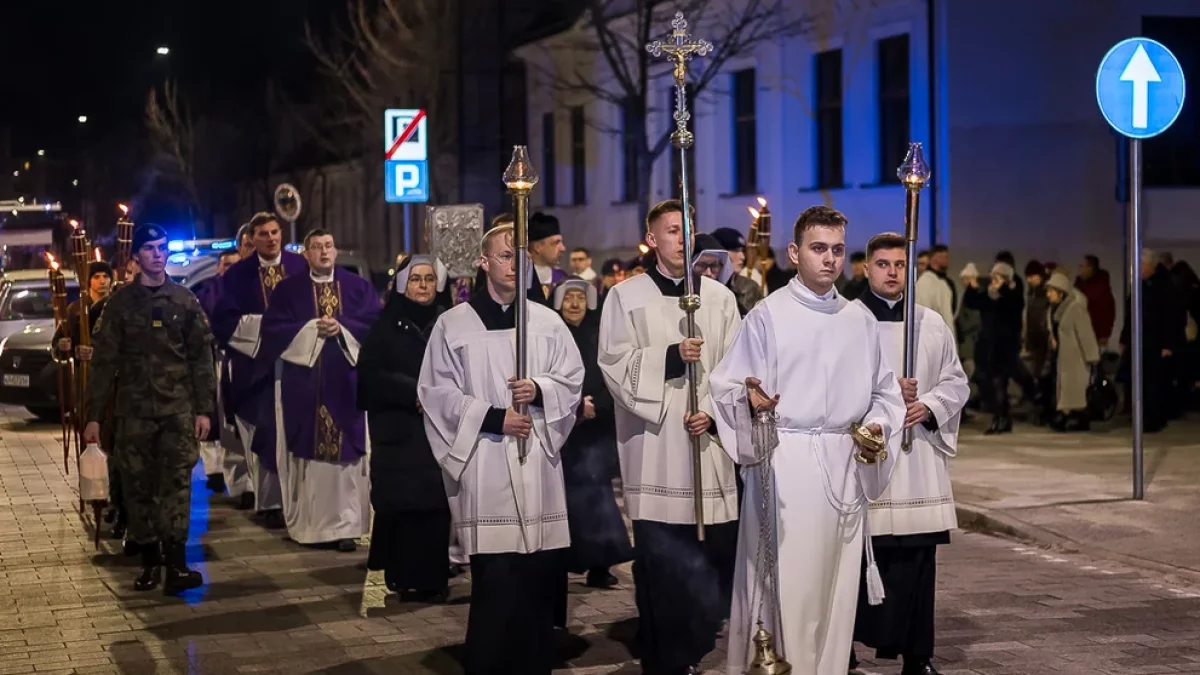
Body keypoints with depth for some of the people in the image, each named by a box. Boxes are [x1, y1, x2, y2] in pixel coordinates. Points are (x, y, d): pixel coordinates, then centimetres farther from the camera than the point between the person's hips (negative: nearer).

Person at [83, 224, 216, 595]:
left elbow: (201, 356, 6)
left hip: (178, 407, -1)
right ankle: (150, 560, 13)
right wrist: (94, 415, 0)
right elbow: (104, 361, 4)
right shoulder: (121, 302, 5)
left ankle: (175, 564, -17)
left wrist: (204, 408, -1)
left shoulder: (184, 300, 6)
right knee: (138, 485, 3)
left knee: (177, 480, -12)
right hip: (134, 409, 1)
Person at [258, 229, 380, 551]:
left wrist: (342, 328, -12)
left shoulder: (359, 286, 9)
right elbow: (274, 328, -2)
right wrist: (311, 329, -12)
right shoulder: (288, 289, 8)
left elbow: (375, 323, 0)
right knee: (308, 452, 1)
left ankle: (345, 525, 0)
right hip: (303, 382, 0)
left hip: (347, 381, 0)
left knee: (346, 451, -2)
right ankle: (307, 523, 8)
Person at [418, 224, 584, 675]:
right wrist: (492, 417, -11)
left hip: (536, 462, 3)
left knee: (539, 578, 4)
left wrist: (539, 390, -11)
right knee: (494, 583, -7)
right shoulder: (453, 324, 2)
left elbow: (573, 379, 9)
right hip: (485, 463, -3)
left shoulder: (548, 322, 10)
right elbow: (436, 392, -2)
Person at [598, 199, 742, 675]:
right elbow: (614, 365, -3)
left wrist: (713, 412, -10)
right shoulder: (625, 296, 4)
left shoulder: (720, 298, 10)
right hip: (654, 449, -2)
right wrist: (671, 357, -16)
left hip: (707, 444, 3)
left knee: (713, 560, 3)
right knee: (660, 564, -3)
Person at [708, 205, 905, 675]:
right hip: (783, 463, -4)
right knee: (785, 583, -5)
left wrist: (877, 424, -3)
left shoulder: (860, 322, 11)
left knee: (836, 582, 7)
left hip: (844, 466, 5)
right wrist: (752, 401, -27)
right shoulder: (767, 315, -3)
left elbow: (883, 391, 17)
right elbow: (728, 387, -6)